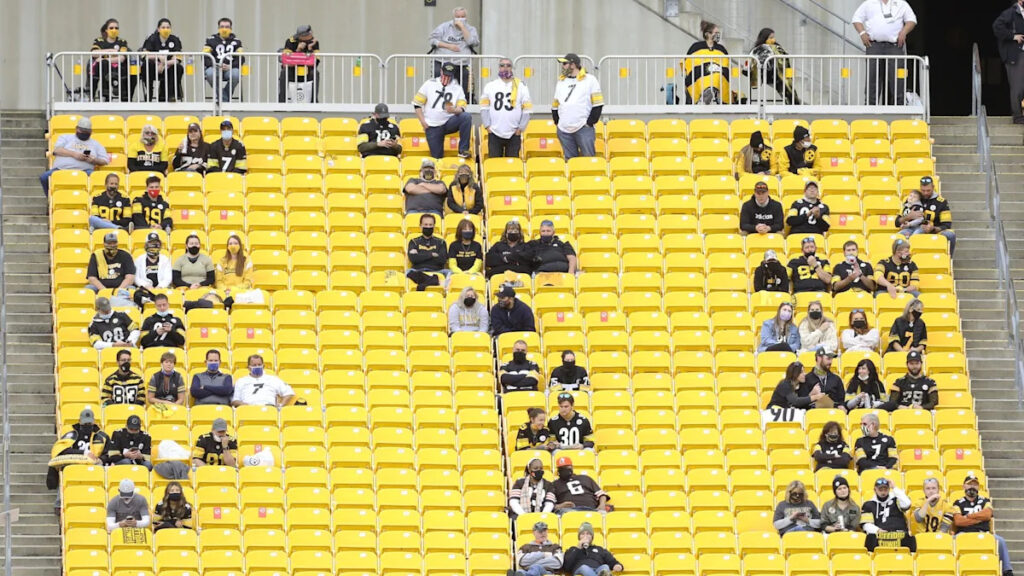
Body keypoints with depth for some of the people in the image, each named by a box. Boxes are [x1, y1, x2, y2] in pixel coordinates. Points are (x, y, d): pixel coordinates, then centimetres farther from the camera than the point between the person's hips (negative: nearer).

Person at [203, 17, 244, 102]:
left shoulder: (236, 41, 12)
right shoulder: (212, 40, 10)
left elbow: (241, 58, 5)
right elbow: (205, 57, 2)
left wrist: (230, 66, -14)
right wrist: (213, 64, -18)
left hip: (229, 69, 0)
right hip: (215, 68, 0)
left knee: (236, 74, -36)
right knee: (210, 73, -37)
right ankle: (223, 98, -29)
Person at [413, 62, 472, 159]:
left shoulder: (457, 87, 4)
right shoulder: (429, 84, 2)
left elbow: (462, 108, -4)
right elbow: (417, 103, 4)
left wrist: (454, 110, -28)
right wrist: (423, 121, -3)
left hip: (449, 122, 0)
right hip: (433, 127, 0)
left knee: (466, 117, -28)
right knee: (437, 157, -8)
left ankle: (463, 150, -25)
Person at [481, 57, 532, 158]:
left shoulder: (521, 86, 4)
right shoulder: (490, 86, 7)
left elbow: (527, 110, 4)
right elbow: (484, 108, 7)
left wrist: (520, 128, -2)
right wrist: (487, 126, -2)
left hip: (514, 134, -1)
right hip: (494, 134, 1)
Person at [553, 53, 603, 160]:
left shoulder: (590, 80, 1)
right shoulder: (561, 82, 17)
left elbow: (597, 104, -3)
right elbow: (555, 106, 22)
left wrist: (590, 122, -8)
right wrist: (557, 123, 11)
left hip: (583, 129, -5)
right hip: (564, 131, 5)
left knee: (589, 159, -8)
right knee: (569, 160, 4)